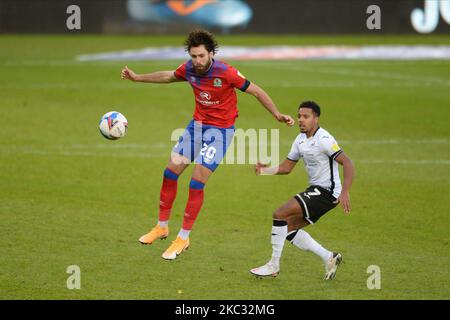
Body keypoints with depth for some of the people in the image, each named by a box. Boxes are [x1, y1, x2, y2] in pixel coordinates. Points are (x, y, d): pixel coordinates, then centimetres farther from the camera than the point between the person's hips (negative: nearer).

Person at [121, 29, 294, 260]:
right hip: (197, 124, 6)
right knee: (170, 173, 5)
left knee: (196, 184, -9)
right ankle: (162, 227, 22)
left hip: (220, 130, -6)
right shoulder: (189, 69, -7)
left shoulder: (226, 73, -23)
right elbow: (168, 76, 16)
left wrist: (277, 115, -21)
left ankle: (183, 238, 3)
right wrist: (137, 78, 20)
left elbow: (256, 91, -15)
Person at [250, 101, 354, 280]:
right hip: (315, 190, 10)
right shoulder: (301, 140, 11)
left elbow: (347, 163, -21)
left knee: (280, 214, -15)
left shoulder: (323, 139, -17)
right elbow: (286, 168, 15)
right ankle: (329, 258, 15)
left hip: (326, 191, -10)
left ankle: (273, 266, -8)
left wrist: (345, 192, -31)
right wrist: (265, 170, -3)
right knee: (288, 227, 10)